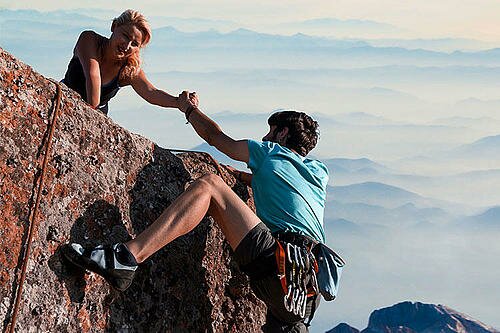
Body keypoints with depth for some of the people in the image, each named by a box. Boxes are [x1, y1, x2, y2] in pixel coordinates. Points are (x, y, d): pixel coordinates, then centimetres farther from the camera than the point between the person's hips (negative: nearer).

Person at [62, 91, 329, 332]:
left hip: (276, 261, -7)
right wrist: (243, 176, 63)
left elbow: (214, 136, 26)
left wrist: (189, 108, 44)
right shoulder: (319, 173, 33)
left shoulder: (271, 152, 15)